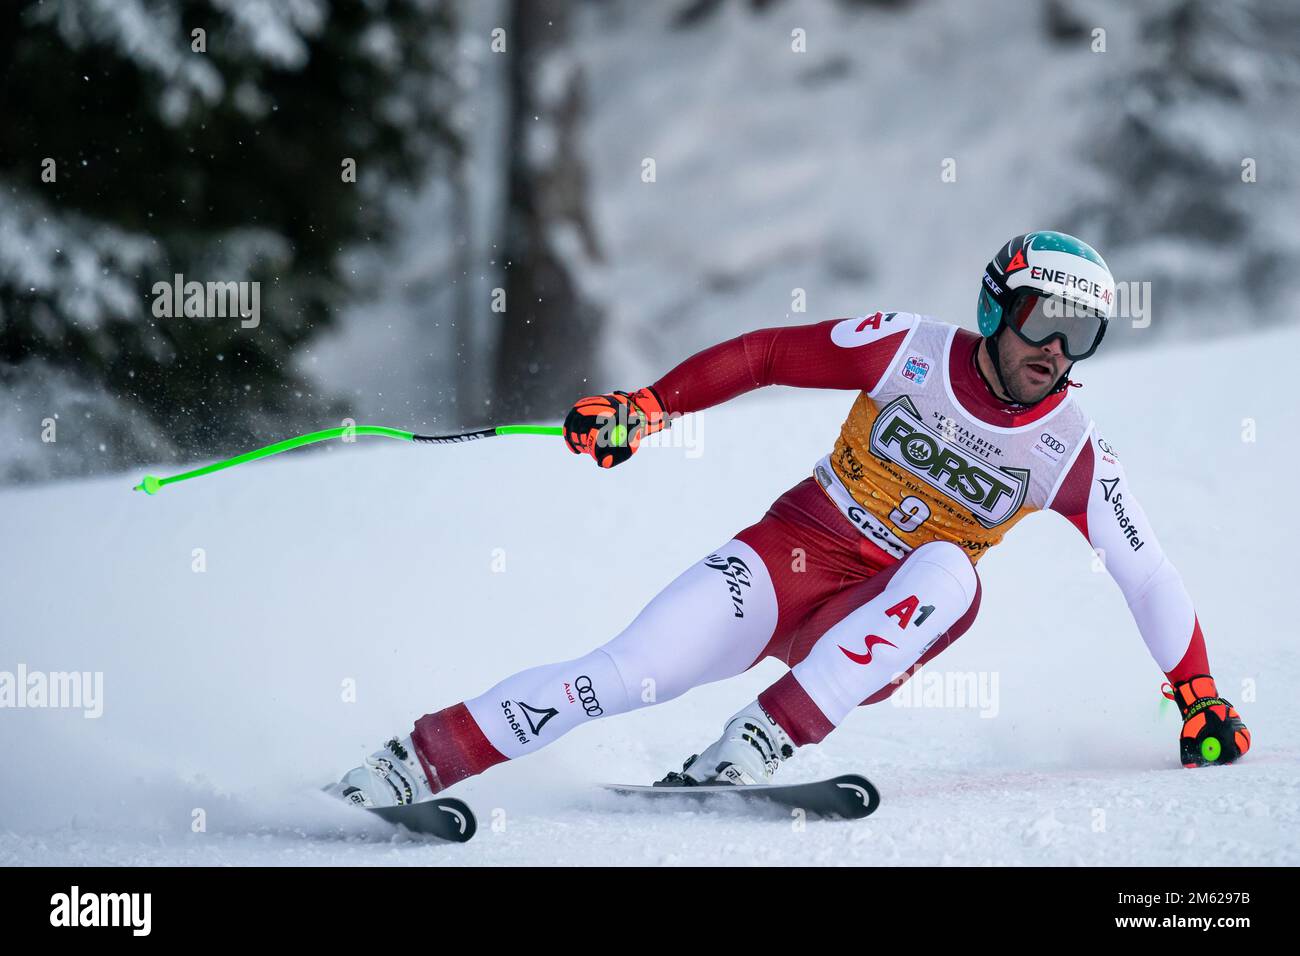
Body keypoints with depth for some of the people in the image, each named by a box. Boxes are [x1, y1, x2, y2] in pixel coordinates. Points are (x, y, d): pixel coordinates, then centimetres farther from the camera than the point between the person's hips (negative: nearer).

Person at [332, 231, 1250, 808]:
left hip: (882, 625, 1)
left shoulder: (1071, 453, -6)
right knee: (628, 674, -22)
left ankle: (757, 747, -36)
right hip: (798, 551, -1)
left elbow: (1148, 573, 1)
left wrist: (1199, 696, -1)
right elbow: (766, 354, -4)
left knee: (949, 571, -35)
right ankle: (412, 762, -15)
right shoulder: (913, 352, -9)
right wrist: (648, 407, -14)